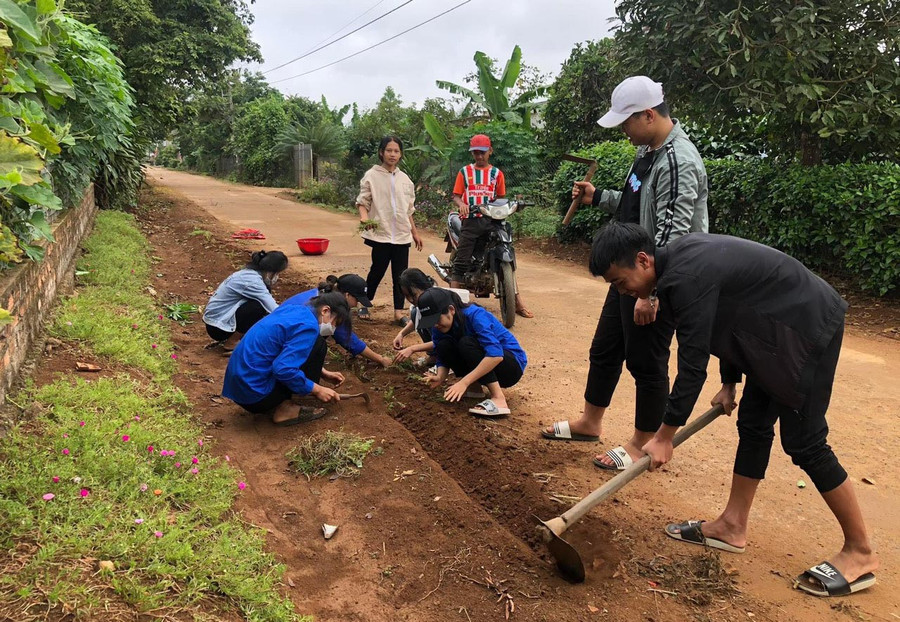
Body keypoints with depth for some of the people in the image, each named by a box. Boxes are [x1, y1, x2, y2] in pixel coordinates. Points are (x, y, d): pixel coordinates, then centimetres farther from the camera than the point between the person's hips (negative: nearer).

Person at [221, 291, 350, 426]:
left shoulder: (290, 309, 10)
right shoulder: (308, 326, -17)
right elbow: (283, 369, -26)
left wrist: (324, 373, 20)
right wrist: (317, 389, -13)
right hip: (256, 395, -9)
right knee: (318, 345, -7)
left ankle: (278, 403, 8)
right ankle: (286, 410, -4)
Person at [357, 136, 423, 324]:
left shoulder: (404, 179, 13)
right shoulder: (372, 176, -1)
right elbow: (363, 201, -4)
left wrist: (414, 232, 19)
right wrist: (364, 216, -25)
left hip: (402, 234, 4)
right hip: (380, 232, -4)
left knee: (401, 273, 3)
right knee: (377, 270, 1)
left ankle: (398, 311, 10)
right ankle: (364, 305, 21)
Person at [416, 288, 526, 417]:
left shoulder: (474, 315, -26)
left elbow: (495, 354, -37)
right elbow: (443, 360, -1)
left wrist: (464, 382, -40)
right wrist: (440, 378, -24)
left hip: (513, 364, -6)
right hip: (483, 367, 6)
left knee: (466, 343, -31)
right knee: (444, 346, -16)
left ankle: (498, 399, -31)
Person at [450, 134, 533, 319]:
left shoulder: (497, 173, 13)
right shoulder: (464, 172, 11)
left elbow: (501, 197, 14)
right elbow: (456, 195, 7)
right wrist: (461, 204, -15)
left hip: (492, 220, 1)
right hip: (471, 220, -1)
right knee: (460, 263, -6)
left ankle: (518, 302, 5)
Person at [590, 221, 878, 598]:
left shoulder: (687, 279, -28)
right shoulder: (681, 257, 1)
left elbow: (692, 366, -25)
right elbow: (728, 316, 13)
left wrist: (664, 436, -17)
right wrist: (729, 383, 19)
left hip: (808, 328, -10)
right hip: (778, 328, 10)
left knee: (804, 442, -5)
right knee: (753, 425, 11)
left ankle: (860, 552, 11)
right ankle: (732, 527, 21)